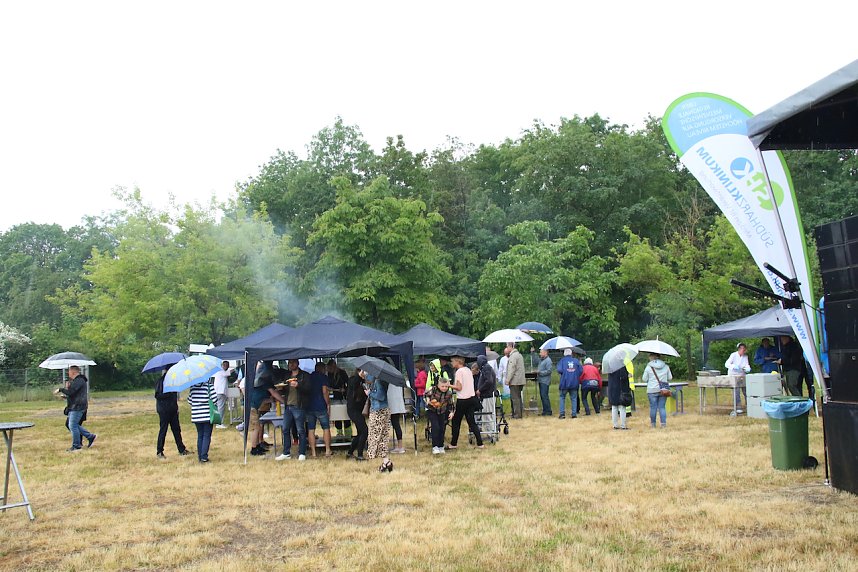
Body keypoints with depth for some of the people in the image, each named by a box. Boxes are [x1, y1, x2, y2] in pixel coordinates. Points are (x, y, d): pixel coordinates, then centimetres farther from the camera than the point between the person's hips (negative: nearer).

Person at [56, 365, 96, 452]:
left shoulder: (78, 381, -16)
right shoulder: (75, 380, 20)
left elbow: (70, 392, -23)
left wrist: (60, 389, -9)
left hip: (78, 407, -11)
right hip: (74, 407, 11)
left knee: (73, 426, -7)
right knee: (75, 425, 13)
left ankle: (76, 446, 0)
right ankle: (91, 437, 17)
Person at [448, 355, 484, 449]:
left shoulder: (459, 371, -13)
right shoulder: (468, 370, 11)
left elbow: (459, 387, -16)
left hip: (462, 400, -7)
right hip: (472, 398, 7)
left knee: (456, 422, 6)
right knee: (472, 422, 10)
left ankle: (453, 444, 14)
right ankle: (480, 443, 4)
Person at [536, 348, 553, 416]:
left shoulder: (548, 361, -12)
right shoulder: (541, 360, 17)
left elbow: (549, 370, -20)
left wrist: (540, 372, -17)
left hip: (545, 381, -10)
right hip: (540, 381, 10)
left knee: (544, 396, -10)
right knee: (542, 396, 12)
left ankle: (548, 411, -5)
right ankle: (545, 410, 19)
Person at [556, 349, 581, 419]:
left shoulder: (562, 361, -3)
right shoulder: (576, 360, 3)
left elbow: (559, 370, -13)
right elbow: (581, 370, -1)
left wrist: (563, 373, 9)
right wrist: (577, 377, 14)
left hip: (565, 382, -1)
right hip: (574, 383, 2)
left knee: (562, 397, 10)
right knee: (574, 398, 10)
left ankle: (562, 413, 0)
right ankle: (574, 414, 6)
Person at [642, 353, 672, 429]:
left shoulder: (649, 367, -5)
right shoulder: (666, 367, 5)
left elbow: (644, 379, -1)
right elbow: (670, 378, 13)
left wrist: (641, 378, 19)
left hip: (652, 391, -3)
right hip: (663, 390, 3)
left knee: (653, 407, 4)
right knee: (662, 407, 5)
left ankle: (653, 423, 10)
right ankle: (663, 423, 2)